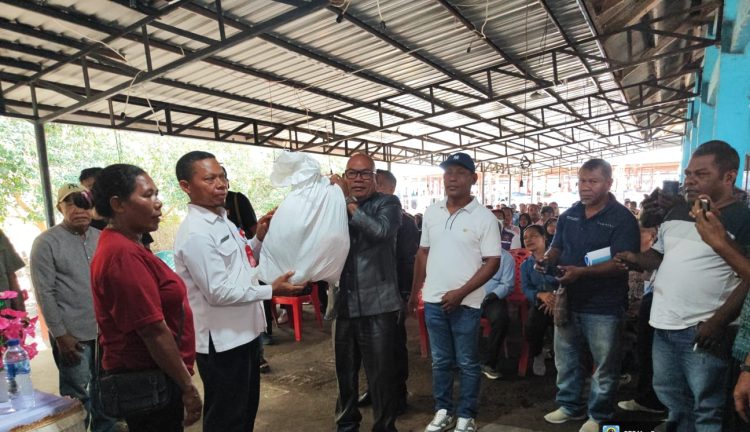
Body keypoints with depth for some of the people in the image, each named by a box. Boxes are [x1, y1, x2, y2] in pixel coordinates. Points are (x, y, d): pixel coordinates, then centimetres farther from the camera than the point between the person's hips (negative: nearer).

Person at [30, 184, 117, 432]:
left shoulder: (101, 238, 5)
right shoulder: (46, 242, -7)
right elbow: (44, 293, -9)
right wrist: (60, 335, -11)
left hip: (106, 331, 4)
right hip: (72, 335, -4)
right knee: (77, 395, 7)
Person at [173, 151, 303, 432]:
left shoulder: (222, 220, 7)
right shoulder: (195, 233, -23)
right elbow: (218, 292, -25)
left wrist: (258, 239, 2)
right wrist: (272, 290, -22)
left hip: (244, 332, 9)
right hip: (221, 342, -9)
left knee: (247, 409, 25)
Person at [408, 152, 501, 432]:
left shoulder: (484, 217, -9)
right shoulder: (431, 212, 4)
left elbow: (492, 262, -10)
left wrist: (461, 293, -17)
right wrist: (414, 292, 11)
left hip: (466, 303, -4)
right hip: (433, 300, 4)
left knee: (467, 363, 11)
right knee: (440, 361, 16)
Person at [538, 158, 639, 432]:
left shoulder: (622, 219, -12)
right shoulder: (569, 215, 6)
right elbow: (557, 247, 12)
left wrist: (583, 272, -33)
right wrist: (546, 261, -11)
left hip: (603, 306, -5)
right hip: (568, 300, 6)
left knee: (605, 364, 11)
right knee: (566, 358, 17)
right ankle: (570, 405, 35)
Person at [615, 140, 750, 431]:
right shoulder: (677, 211, 11)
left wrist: (717, 322, -21)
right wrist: (637, 260, -1)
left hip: (702, 331, -7)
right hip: (663, 325, 7)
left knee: (706, 408, 6)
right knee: (670, 395, 22)